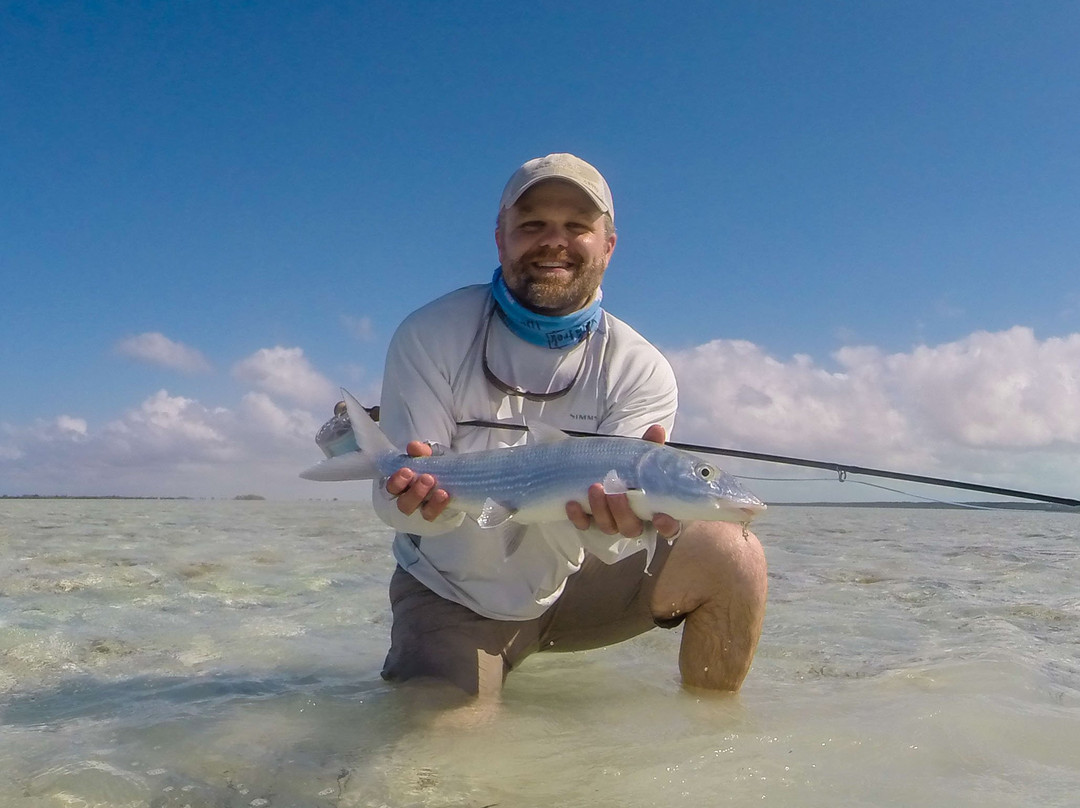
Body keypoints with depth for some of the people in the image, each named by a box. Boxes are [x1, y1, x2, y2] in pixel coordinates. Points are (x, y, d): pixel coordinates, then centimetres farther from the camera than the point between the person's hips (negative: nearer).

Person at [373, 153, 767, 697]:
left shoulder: (641, 372, -12)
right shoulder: (429, 336, -14)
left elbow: (605, 530, -21)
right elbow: (395, 492, -19)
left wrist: (613, 519, -46)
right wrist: (419, 496, -44)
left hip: (573, 589, 1)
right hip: (452, 596, -1)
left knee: (730, 554, -17)